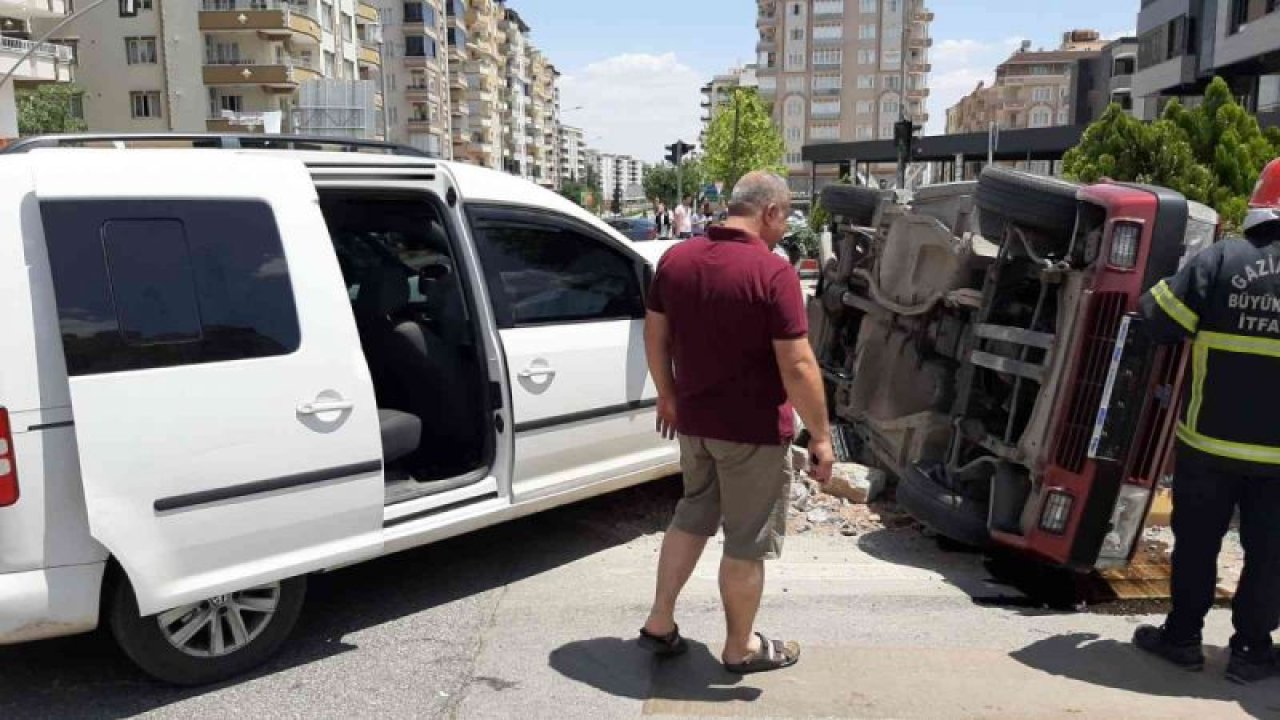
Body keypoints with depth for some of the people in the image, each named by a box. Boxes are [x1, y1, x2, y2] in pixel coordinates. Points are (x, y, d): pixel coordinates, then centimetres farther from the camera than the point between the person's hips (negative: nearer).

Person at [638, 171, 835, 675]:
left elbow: (654, 336, 9)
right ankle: (740, 647, 25)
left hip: (694, 419, 6)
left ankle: (659, 623, 28)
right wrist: (821, 436, -12)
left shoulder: (676, 259, 1)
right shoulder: (773, 273, -20)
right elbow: (797, 366, -20)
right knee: (748, 540, 9)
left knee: (692, 517, 24)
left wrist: (668, 395, 20)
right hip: (754, 429, -6)